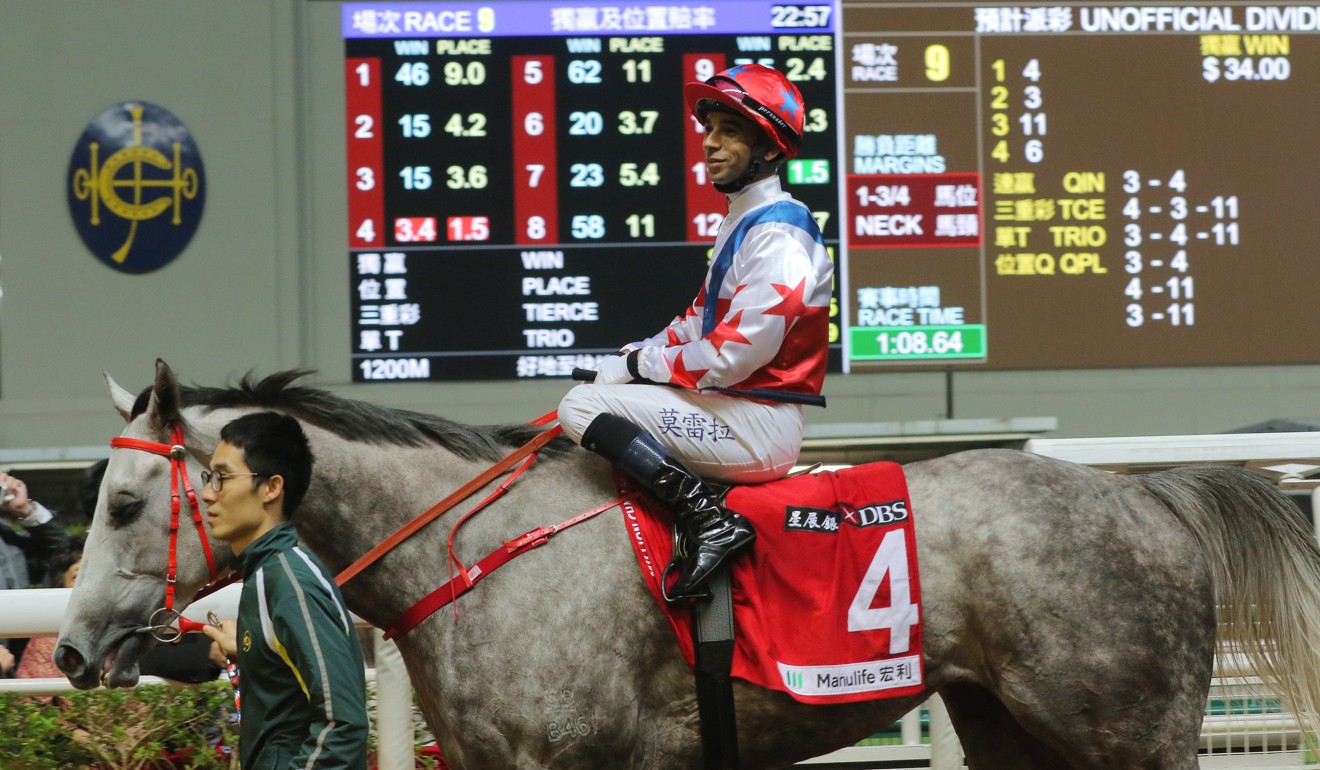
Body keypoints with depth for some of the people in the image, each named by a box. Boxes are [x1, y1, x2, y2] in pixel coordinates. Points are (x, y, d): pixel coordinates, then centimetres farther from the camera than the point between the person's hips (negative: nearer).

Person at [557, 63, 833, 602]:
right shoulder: (743, 223, 19)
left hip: (759, 428, -11)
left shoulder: (778, 234, -15)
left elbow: (736, 353, -22)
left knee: (582, 407, -16)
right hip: (740, 419, 11)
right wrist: (627, 359, 6)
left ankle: (708, 519, -25)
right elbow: (698, 324, 22)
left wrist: (638, 365, -10)